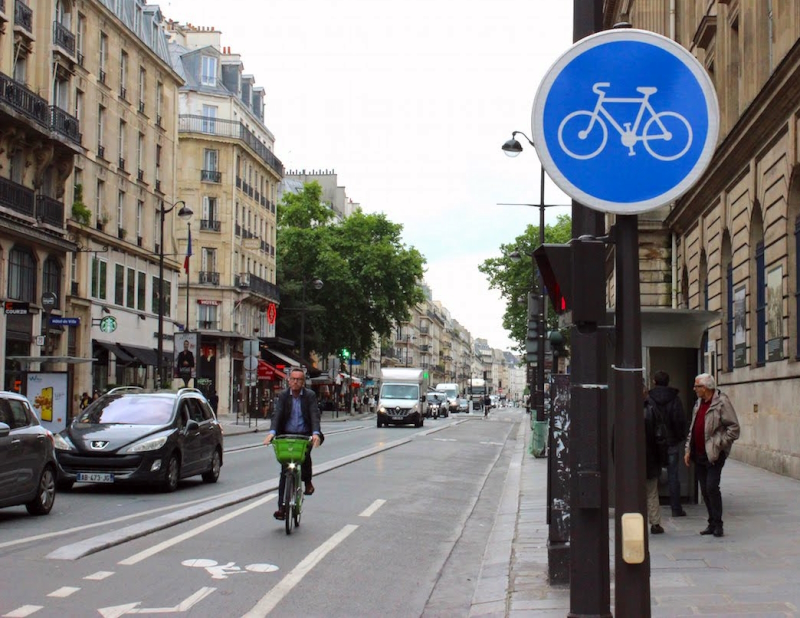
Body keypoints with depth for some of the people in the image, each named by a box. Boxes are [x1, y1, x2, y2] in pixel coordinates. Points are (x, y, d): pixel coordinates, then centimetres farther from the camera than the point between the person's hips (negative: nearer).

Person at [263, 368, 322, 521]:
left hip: (305, 435, -2)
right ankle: (282, 507, 1)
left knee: (305, 452, -32)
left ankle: (307, 482, -3)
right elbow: (277, 415, -9)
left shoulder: (310, 396, -1)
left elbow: (315, 415, -13)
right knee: (285, 472, -2)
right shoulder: (283, 396, 3)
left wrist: (315, 433, -31)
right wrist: (272, 432, -27)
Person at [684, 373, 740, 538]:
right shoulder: (698, 403, 15)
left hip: (714, 455, -8)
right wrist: (688, 450, 13)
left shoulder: (722, 403, -10)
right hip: (699, 455, 8)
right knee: (705, 490, 8)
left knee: (712, 487, -13)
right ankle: (712, 524, 16)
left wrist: (718, 445, -16)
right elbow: (692, 429, 20)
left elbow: (734, 428, -13)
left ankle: (717, 524, -4)